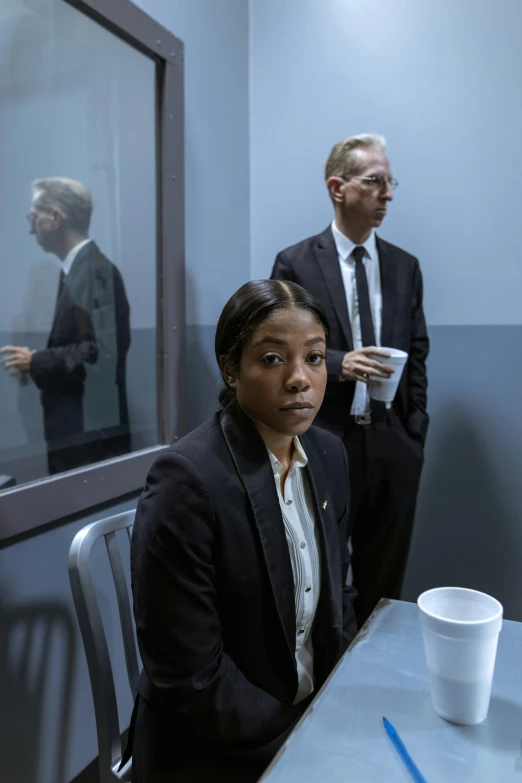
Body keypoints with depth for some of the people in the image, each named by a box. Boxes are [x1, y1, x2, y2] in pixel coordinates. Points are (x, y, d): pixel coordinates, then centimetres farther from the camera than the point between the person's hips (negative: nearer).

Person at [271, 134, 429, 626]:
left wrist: (415, 434, 4)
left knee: (383, 584, 17)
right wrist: (336, 363, -22)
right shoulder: (295, 263, -4)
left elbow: (416, 355, 9)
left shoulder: (406, 267, 8)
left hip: (392, 445, 4)